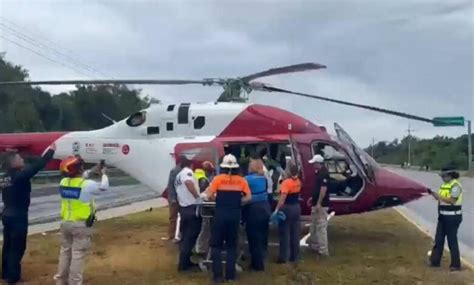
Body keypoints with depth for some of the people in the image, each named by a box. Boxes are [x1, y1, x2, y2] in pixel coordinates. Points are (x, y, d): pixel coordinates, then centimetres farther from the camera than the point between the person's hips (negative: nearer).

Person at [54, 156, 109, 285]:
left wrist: (88, 172, 25)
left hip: (65, 222, 6)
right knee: (78, 255, 2)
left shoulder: (63, 182, 0)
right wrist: (103, 174, 16)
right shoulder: (87, 184, -18)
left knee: (65, 251, 19)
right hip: (81, 225, -6)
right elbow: (103, 187, 0)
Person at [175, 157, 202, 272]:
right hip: (192, 208, -9)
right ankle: (184, 264, 2)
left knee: (185, 236, 16)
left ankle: (184, 262, 23)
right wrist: (198, 198, -24)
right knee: (191, 237, -2)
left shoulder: (178, 176, 21)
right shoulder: (188, 172, -6)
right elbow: (189, 183, -29)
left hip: (183, 208, 9)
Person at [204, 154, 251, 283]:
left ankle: (217, 275, 4)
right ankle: (230, 274, 15)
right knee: (232, 245, 15)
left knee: (216, 245, 8)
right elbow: (248, 197, 0)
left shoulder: (218, 178, -3)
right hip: (235, 215, 2)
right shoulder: (241, 180, 3)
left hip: (220, 215, -2)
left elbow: (209, 196, -7)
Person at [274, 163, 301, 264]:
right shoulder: (298, 182, 3)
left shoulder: (286, 182, -19)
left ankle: (283, 257, 4)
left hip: (287, 208, -7)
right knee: (295, 233, 12)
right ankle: (294, 256, 19)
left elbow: (282, 198, -26)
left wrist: (276, 210, -28)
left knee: (284, 234, 1)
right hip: (297, 208, 7)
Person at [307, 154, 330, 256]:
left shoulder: (323, 173, -19)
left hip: (321, 205, -11)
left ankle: (323, 250, -3)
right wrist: (313, 198, 23)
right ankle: (314, 244, 31)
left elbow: (323, 189, -24)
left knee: (321, 226, -7)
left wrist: (318, 203, -25)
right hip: (316, 204, 11)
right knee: (314, 225, 19)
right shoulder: (319, 173, 13)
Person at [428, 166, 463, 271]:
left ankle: (456, 265, 9)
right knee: (438, 239, 13)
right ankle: (435, 261, 22)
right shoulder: (444, 185, 11)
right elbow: (440, 199, 12)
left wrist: (438, 196, -22)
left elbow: (452, 201, -24)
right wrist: (432, 193, -3)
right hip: (443, 216, 9)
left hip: (452, 217, -9)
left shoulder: (455, 185, -16)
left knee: (452, 241, -2)